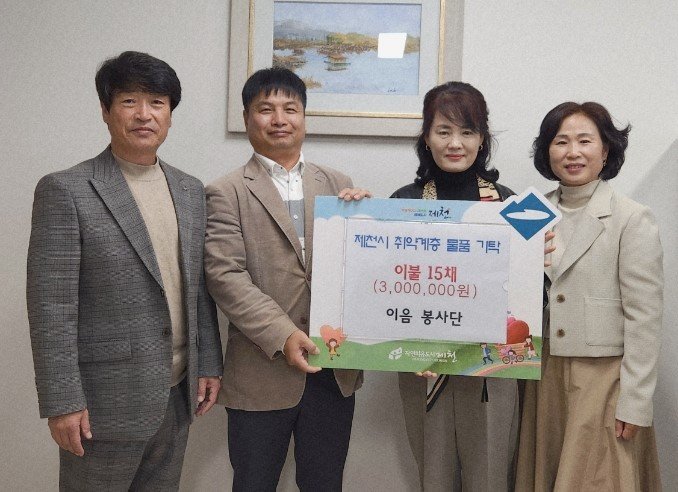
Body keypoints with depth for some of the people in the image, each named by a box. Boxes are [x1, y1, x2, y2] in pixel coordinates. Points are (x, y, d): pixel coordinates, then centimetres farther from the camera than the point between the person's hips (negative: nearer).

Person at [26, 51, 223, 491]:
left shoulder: (191, 190, 7)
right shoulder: (65, 191, -11)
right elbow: (51, 307, -13)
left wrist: (209, 365, 9)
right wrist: (62, 402, -14)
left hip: (177, 395, 5)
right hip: (106, 403, -5)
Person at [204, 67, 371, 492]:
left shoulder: (338, 185, 8)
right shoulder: (227, 193, -2)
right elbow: (225, 275, -12)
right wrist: (282, 335, -20)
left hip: (334, 370, 3)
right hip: (262, 374, -3)